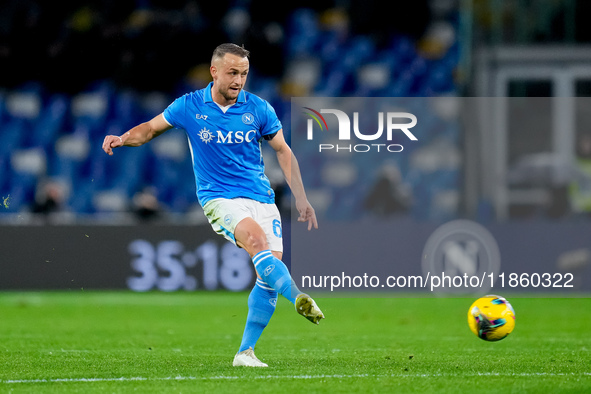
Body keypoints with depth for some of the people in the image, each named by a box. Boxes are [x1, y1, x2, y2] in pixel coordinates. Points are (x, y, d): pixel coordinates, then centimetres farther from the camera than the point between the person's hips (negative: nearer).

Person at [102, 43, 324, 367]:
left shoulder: (259, 109, 2)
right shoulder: (190, 106, 0)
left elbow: (283, 151, 12)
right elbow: (151, 128, 13)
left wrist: (301, 199, 8)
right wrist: (122, 139, -7)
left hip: (261, 197, 3)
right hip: (219, 197, -3)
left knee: (269, 273, -9)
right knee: (256, 238, -33)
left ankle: (246, 352, 2)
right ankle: (300, 299, -50)